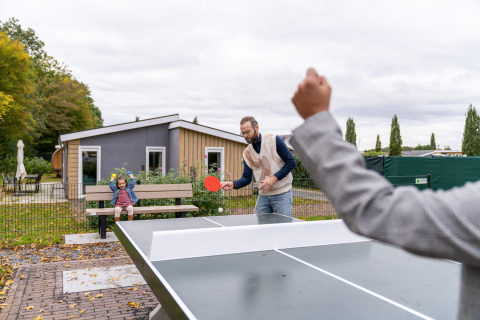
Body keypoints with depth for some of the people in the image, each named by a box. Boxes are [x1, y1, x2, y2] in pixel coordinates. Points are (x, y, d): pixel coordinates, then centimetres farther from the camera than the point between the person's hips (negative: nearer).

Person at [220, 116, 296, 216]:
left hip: (282, 194, -4)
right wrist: (233, 184, -16)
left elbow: (291, 162, -9)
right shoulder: (247, 152, 5)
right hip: (263, 195, 4)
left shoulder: (274, 140, -8)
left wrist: (274, 178, -17)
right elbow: (247, 178, 3)